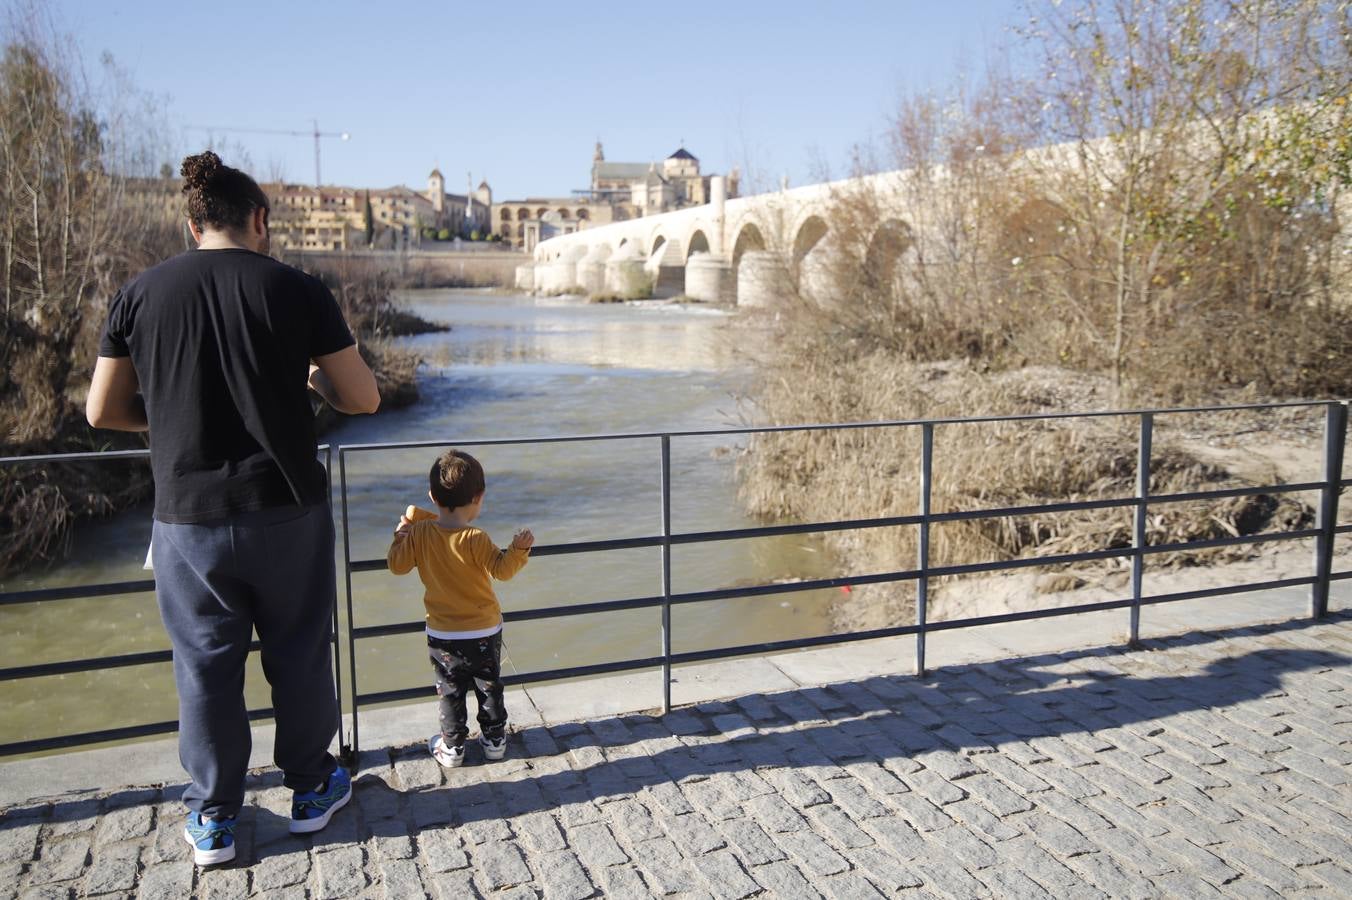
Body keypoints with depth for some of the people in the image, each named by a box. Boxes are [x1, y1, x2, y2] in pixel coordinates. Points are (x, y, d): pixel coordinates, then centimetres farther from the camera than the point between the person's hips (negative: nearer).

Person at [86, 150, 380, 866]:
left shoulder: (141, 293, 0)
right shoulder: (297, 290, -6)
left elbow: (102, 411, 4)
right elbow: (363, 400, -4)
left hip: (188, 517, 2)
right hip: (287, 511, -1)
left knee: (205, 667, 15)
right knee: (298, 655, 16)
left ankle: (211, 819, 28)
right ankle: (310, 789, 32)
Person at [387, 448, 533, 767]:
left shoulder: (419, 533, -12)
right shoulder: (475, 540, -21)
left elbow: (396, 565, -2)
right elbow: (502, 569, -20)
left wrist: (400, 534, 10)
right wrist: (519, 548, -25)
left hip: (442, 634, 2)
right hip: (484, 632, -1)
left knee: (450, 692, 16)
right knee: (490, 688, 17)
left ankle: (452, 747, 24)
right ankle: (494, 740, 29)